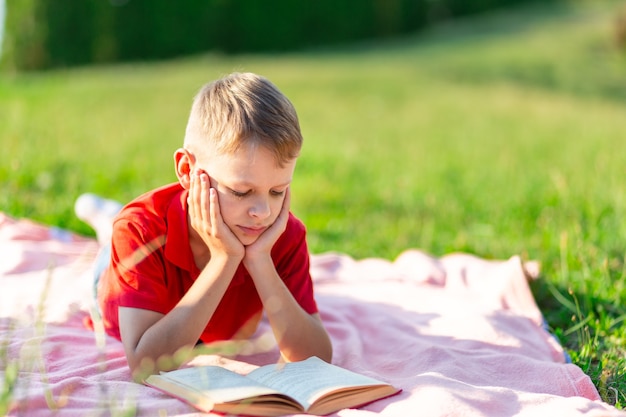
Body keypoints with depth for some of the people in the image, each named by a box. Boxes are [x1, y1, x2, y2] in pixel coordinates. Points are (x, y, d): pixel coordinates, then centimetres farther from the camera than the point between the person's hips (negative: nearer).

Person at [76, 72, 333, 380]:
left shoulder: (285, 234, -36)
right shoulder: (140, 228, -43)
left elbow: (317, 361, -40)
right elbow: (143, 364, -51)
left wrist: (260, 261, -50)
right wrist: (224, 260, -54)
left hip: (221, 342, 2)